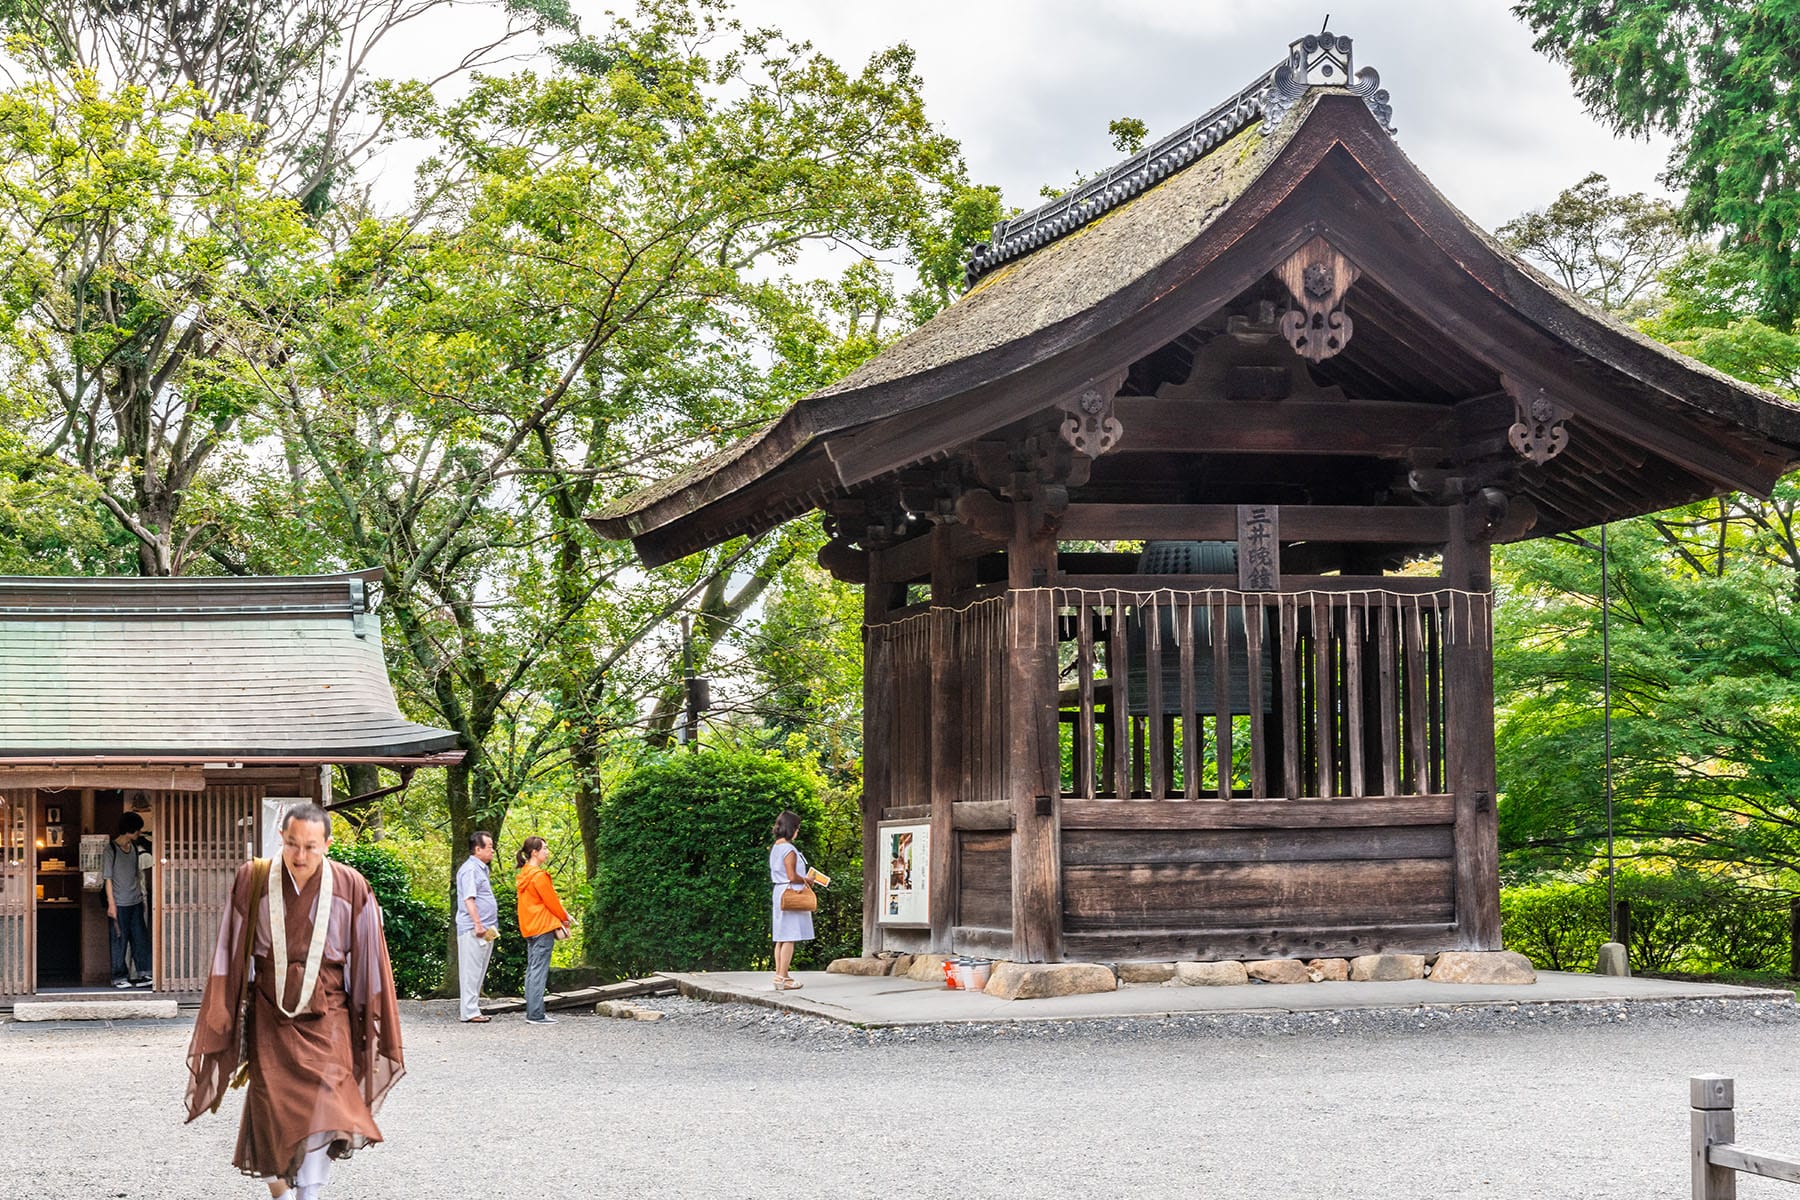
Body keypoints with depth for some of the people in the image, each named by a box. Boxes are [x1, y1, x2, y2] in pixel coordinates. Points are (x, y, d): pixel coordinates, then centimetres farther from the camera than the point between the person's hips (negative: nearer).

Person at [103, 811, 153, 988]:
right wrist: (111, 904, -13)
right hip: (119, 904, -6)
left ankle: (142, 974, 13)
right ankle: (119, 977, 9)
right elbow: (108, 878, -10)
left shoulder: (135, 847, 9)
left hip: (135, 902, 6)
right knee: (119, 941, 1)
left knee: (140, 938, 7)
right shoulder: (111, 849, -10)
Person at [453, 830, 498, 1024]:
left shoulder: (480, 869, 20)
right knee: (471, 971, -7)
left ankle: (474, 1008, 16)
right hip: (473, 930, -10)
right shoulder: (469, 869, -11)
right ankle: (470, 1012, -6)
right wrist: (478, 924, -24)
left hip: (485, 930, 10)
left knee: (479, 972, 12)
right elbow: (469, 899, -19)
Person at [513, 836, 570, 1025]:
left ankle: (532, 1012, 16)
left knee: (532, 970, 12)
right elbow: (551, 902, -12)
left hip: (530, 929, 10)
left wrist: (560, 918, 10)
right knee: (539, 971, -8)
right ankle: (536, 1015, -9)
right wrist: (564, 919, 4)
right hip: (543, 928, -10)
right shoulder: (539, 876, -16)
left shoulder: (524, 875, 13)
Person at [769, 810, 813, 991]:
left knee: (781, 937, 11)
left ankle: (779, 975, 12)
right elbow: (792, 876, -19)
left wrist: (803, 879, 18)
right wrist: (807, 880, -2)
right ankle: (782, 978, -10)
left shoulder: (775, 847, 13)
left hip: (779, 893, 10)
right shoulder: (789, 849, -16)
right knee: (789, 938, -8)